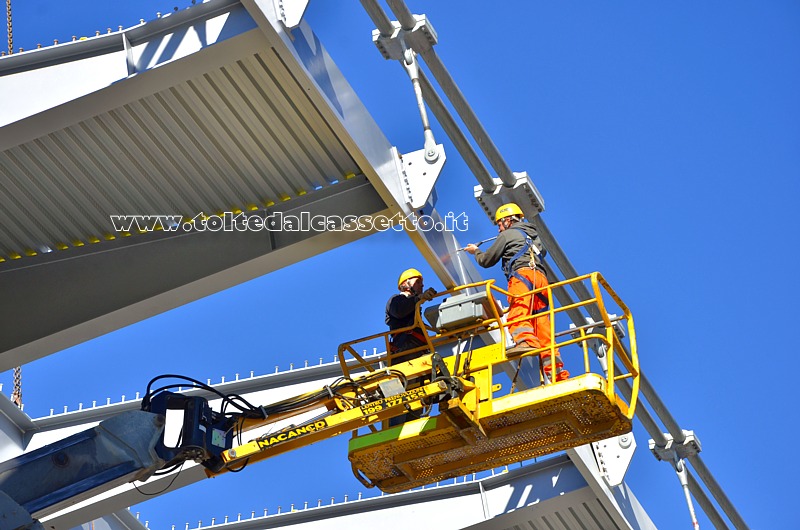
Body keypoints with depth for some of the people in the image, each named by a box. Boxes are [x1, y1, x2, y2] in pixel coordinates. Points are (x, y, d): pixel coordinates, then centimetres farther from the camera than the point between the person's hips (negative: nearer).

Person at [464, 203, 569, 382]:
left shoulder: (507, 234, 14)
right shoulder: (533, 235, 34)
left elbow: (487, 261, 17)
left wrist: (476, 251, 39)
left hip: (522, 273, -7)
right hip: (541, 277, 7)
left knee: (518, 311, -27)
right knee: (542, 323, 1)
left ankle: (525, 340, -58)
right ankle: (556, 372, -8)